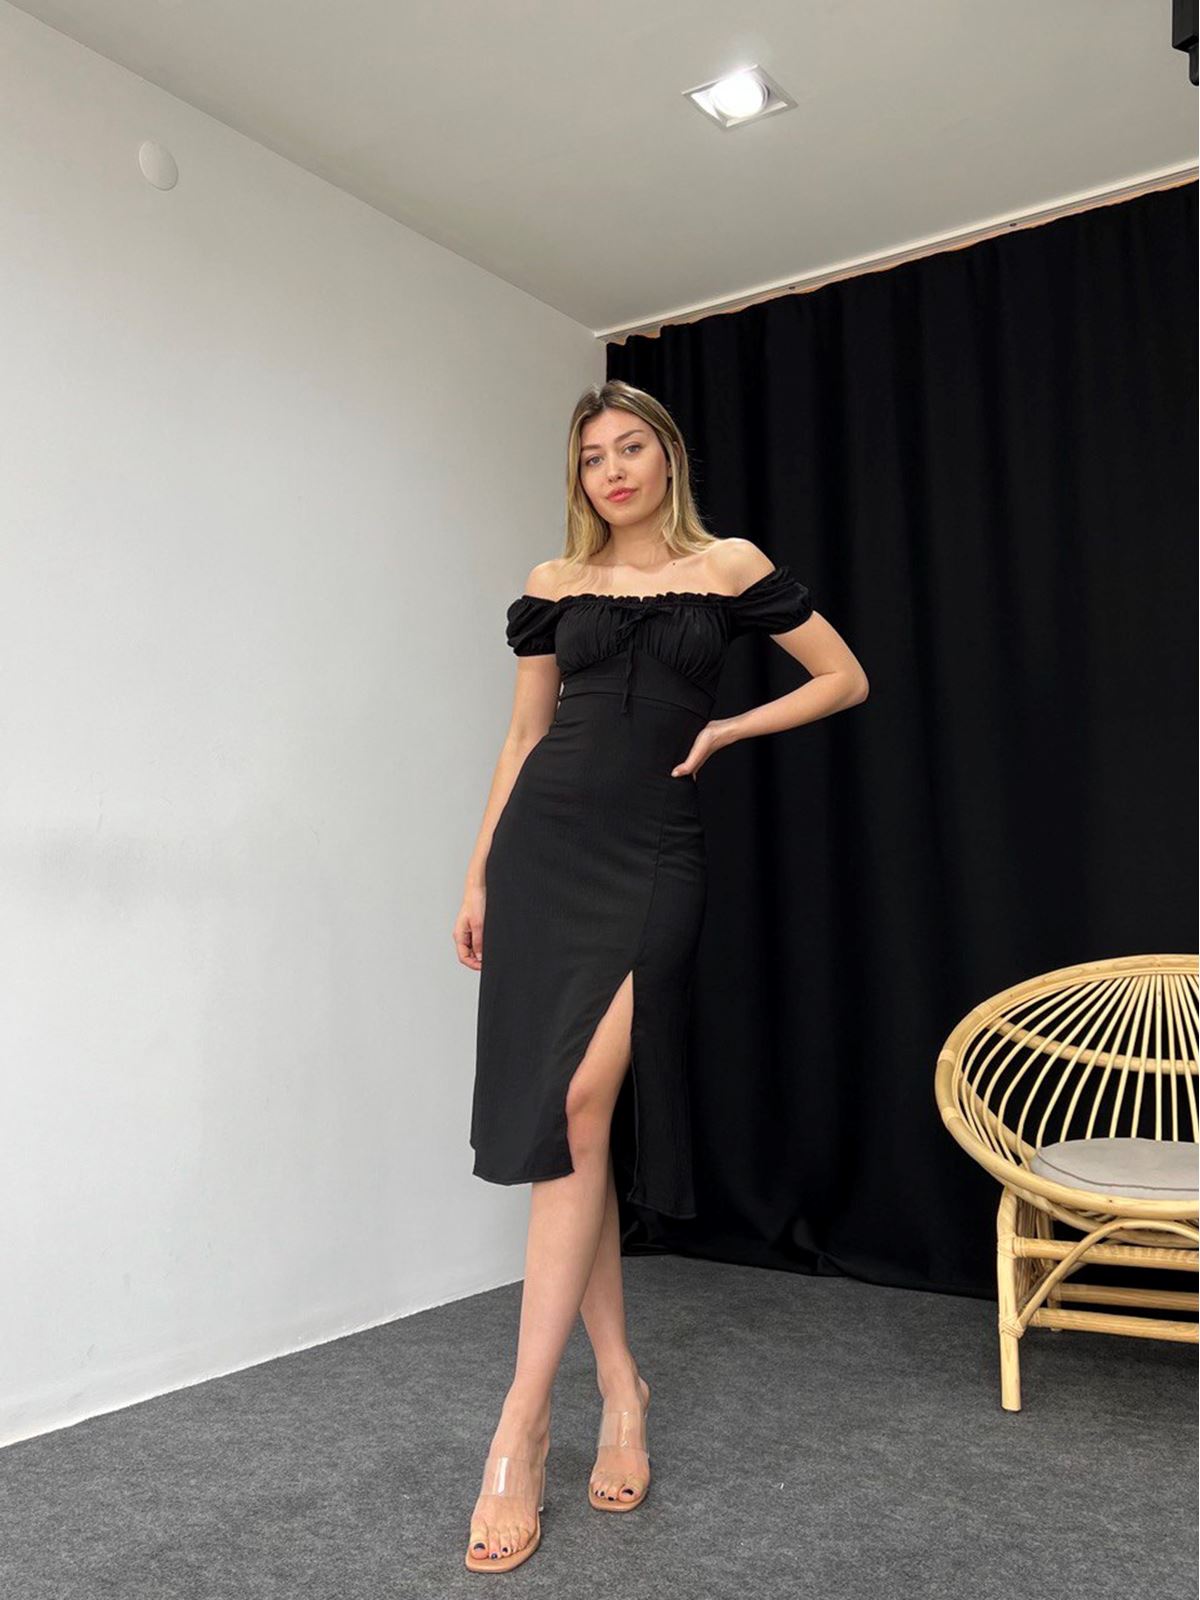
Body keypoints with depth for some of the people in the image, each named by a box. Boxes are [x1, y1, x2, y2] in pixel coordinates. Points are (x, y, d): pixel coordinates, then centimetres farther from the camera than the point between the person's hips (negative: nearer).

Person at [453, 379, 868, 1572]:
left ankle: (521, 1423, -9)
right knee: (555, 1112, -1)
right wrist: (478, 875, 9)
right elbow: (523, 735, 14)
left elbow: (844, 678, 12)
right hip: (546, 844, 3)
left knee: (585, 1102, -16)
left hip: (655, 853, -3)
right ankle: (617, 1381, 14)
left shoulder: (730, 567, 8)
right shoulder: (553, 587, 12)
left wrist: (723, 730, 2)